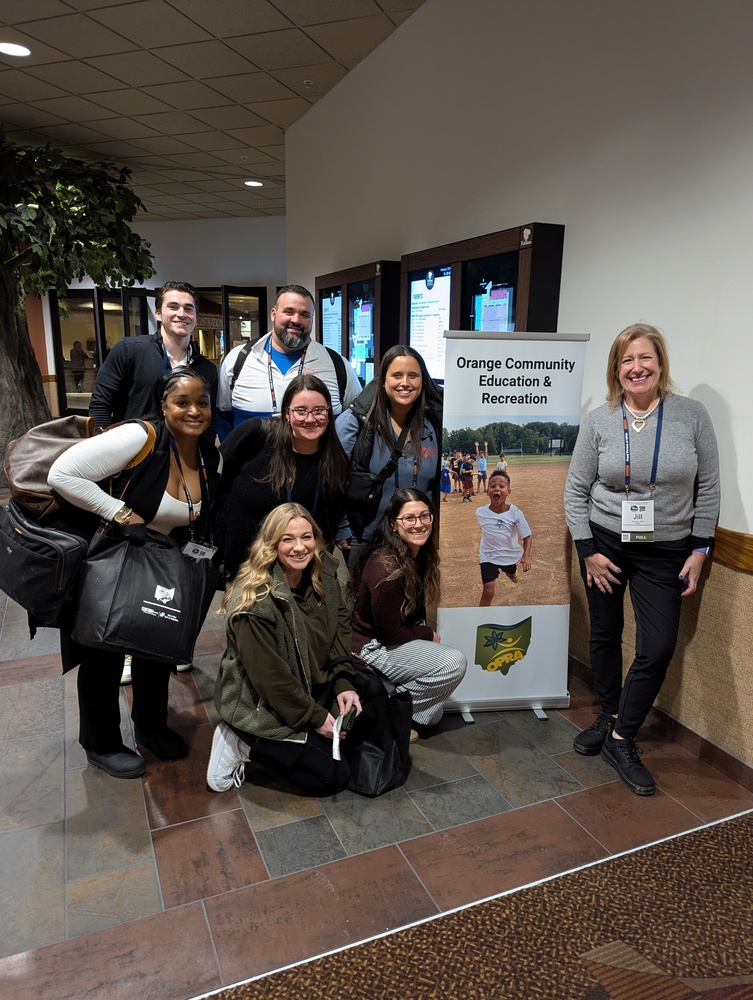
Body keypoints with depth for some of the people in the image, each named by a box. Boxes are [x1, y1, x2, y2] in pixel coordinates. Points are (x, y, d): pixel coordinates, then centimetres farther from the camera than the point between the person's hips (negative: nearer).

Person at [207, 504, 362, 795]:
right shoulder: (254, 600, -28)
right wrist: (314, 717, -17)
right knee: (333, 776, -7)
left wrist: (343, 683, -12)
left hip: (312, 686, 8)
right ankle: (244, 743, 4)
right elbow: (268, 674, -24)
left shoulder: (324, 576, -6)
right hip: (262, 707, -8)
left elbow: (340, 628, 1)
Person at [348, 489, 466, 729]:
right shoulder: (386, 567, -28)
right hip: (372, 648, -9)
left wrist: (425, 633, -5)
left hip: (394, 639, 9)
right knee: (454, 663, -17)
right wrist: (428, 634, -8)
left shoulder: (419, 555, 0)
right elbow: (390, 635, -21)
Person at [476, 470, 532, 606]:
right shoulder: (480, 512, -18)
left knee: (513, 573, 33)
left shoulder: (516, 513, -22)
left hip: (511, 555, 2)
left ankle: (510, 572, 72)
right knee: (488, 592, -12)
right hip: (489, 557, -2)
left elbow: (527, 536, -16)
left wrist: (526, 556, -30)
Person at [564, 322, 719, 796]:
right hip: (606, 543, 1)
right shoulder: (599, 420, -5)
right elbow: (576, 489, -1)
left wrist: (700, 549, -3)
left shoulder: (692, 415, -6)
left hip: (665, 551, 0)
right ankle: (609, 716, 35)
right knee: (605, 635, 12)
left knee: (658, 648, -5)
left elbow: (708, 486, 0)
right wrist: (588, 550, -6)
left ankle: (622, 739, 14)